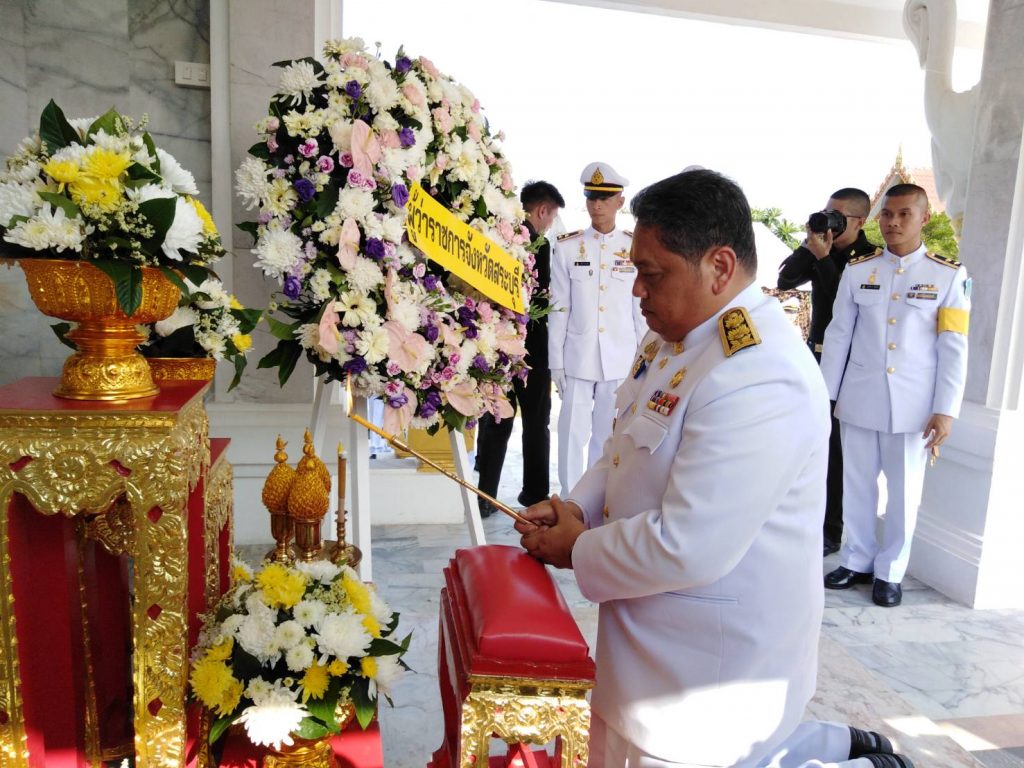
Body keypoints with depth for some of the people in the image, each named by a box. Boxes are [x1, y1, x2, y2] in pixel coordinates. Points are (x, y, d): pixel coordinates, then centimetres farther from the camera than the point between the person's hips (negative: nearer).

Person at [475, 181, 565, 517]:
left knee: (494, 422, 11)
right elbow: (541, 297, -16)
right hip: (531, 346, -5)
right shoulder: (538, 244, -14)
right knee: (536, 423, 9)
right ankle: (536, 495, 17)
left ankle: (485, 497, 12)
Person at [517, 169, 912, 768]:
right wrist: (576, 506, -3)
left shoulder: (757, 381, -30)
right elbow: (628, 445, 14)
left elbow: (685, 549, -31)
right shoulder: (677, 335, 3)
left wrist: (577, 551, -15)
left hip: (711, 669, -9)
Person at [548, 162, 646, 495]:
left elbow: (642, 308, 6)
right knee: (572, 434, 4)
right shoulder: (566, 248, 0)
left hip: (620, 359, 1)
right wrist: (556, 362, -1)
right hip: (577, 358, -1)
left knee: (608, 435, 12)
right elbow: (559, 309, 1)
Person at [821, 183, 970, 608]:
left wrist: (945, 410, -7)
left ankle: (889, 571, 24)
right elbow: (838, 335, 5)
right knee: (857, 485, 11)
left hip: (913, 404, -1)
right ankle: (857, 560, 27)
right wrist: (823, 395, 3)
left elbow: (953, 348, -2)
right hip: (858, 399, 2)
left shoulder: (949, 275, -1)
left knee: (904, 490, 8)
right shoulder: (857, 270, 4)